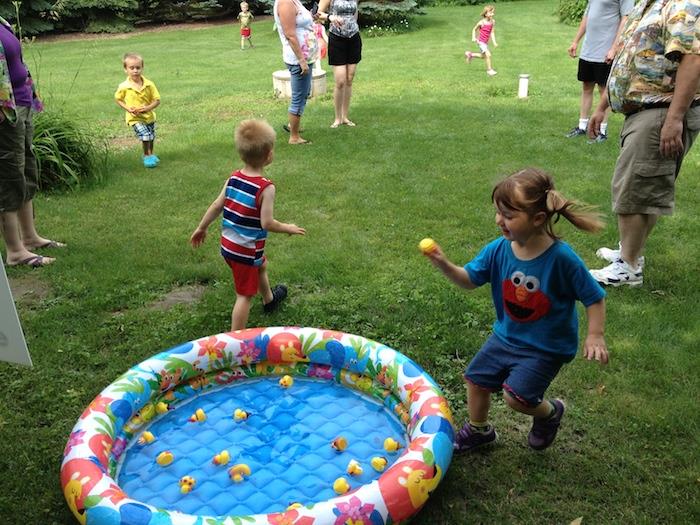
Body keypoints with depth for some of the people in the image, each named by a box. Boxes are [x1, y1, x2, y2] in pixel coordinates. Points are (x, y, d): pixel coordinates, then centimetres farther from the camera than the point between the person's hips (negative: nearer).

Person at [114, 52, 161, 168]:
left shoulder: (149, 85, -13)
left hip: (149, 116, 3)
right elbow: (117, 99, 1)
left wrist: (147, 108, -23)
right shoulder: (123, 87, -14)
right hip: (134, 118, -3)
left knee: (151, 137, 18)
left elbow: (157, 100, -8)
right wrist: (127, 108, -15)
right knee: (145, 135, -19)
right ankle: (147, 155, 3)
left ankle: (150, 154, 45)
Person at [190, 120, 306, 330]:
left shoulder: (233, 178, -4)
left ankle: (269, 299, 61)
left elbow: (217, 206, 3)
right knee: (245, 295, 4)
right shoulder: (266, 188, -24)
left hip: (227, 244, 9)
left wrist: (201, 228, 15)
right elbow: (267, 223, -23)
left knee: (261, 266, 34)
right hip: (246, 251, -9)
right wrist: (288, 228, -5)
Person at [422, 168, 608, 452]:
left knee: (516, 395, -16)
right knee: (475, 378, 14)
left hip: (546, 346, -5)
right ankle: (478, 429, 42)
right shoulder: (498, 250, -14)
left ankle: (550, 412, 21)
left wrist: (595, 336, -20)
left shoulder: (562, 258, -27)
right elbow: (469, 279, -5)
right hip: (506, 335, 6)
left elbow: (594, 298, -15)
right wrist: (444, 265, -22)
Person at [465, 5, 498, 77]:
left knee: (483, 56, 24)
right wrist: (473, 38, -18)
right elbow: (474, 29, -5)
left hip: (486, 42, 7)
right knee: (488, 55, -17)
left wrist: (494, 42, -11)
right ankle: (489, 70, -3)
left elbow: (492, 33, -3)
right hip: (481, 42, -7)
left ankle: (470, 54, 42)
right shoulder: (481, 22, -19)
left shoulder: (493, 22, -6)